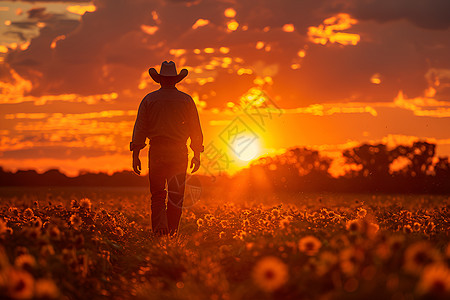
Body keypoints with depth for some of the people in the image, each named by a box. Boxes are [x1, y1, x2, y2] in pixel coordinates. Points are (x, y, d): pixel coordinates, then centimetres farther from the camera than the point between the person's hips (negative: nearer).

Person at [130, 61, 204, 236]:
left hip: (157, 151, 0)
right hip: (179, 152, 0)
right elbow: (196, 129, 4)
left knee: (157, 193, 7)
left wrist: (135, 155, 2)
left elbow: (139, 129, 1)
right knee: (176, 193, 7)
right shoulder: (186, 100, 5)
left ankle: (159, 227, -10)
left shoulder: (149, 99, 5)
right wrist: (197, 154, 10)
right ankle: (172, 229, 6)